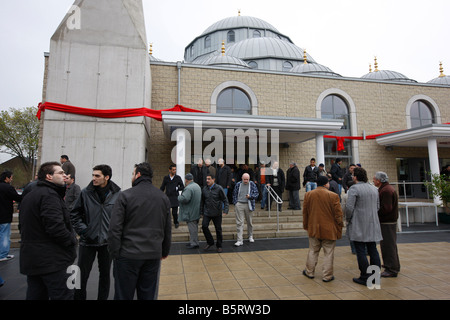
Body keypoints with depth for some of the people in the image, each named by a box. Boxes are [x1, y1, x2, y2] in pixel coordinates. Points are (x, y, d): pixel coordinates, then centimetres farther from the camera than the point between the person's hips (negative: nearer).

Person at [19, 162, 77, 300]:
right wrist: (72, 240, -11)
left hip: (31, 260, 10)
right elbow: (55, 227, -25)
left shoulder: (29, 196, 17)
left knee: (36, 295, 18)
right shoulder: (49, 195, -17)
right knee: (63, 295, -4)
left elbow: (25, 227, 23)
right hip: (52, 261, -10)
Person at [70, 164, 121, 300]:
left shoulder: (117, 194, -8)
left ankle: (103, 298, 33)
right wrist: (82, 230, -6)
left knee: (105, 274, 15)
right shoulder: (85, 193, -5)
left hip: (107, 241, 0)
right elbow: (74, 214, 4)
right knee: (82, 274, 10)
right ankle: (78, 297, 30)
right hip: (87, 241, 0)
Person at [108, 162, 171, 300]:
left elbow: (115, 228, -10)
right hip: (154, 255, 4)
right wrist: (165, 251, 18)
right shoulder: (163, 197, 6)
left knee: (123, 295, 10)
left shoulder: (125, 195, -7)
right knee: (149, 295, 15)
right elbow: (167, 229, 10)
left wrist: (114, 252, -2)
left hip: (128, 255, -3)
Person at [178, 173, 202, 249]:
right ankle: (193, 242, 29)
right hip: (196, 211, 10)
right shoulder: (197, 186, 11)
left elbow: (184, 199, -32)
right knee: (194, 228, 18)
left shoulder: (188, 188, -22)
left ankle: (194, 243, 7)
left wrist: (179, 197, -12)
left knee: (192, 228, -1)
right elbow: (200, 198, 20)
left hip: (191, 213, -10)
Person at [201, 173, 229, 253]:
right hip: (207, 213, 3)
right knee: (204, 226, -11)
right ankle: (210, 242, 11)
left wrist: (225, 210, -15)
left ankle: (219, 246, 23)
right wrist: (201, 212, 11)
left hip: (217, 213, -2)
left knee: (218, 229, 5)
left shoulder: (219, 188, -9)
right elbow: (202, 201, 11)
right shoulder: (204, 189, 2)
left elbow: (225, 200, -5)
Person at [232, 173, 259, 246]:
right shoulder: (238, 184, 5)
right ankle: (240, 240, 0)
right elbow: (234, 194, 12)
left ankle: (250, 236, 35)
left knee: (249, 222, 13)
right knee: (239, 222, -3)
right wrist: (235, 203, 3)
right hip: (239, 204, 0)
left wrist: (250, 196, -17)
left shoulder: (252, 184, 1)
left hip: (248, 205, 0)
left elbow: (256, 194, 0)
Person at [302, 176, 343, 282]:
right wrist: (339, 227, 4)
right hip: (329, 230, -3)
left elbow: (305, 212, 5)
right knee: (328, 253, 9)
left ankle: (309, 272, 26)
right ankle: (327, 276, 16)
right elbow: (338, 214, -8)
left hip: (314, 229, 3)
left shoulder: (308, 195, -1)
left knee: (313, 251, 16)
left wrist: (306, 226, 16)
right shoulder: (333, 196, -12)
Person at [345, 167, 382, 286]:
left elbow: (349, 207, -18)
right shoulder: (374, 189, 12)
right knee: (373, 250, 13)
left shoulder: (354, 188, -12)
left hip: (359, 226, -7)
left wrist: (348, 219, -2)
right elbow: (378, 206, 17)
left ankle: (365, 277, 5)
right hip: (372, 225, 7)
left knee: (361, 251, 0)